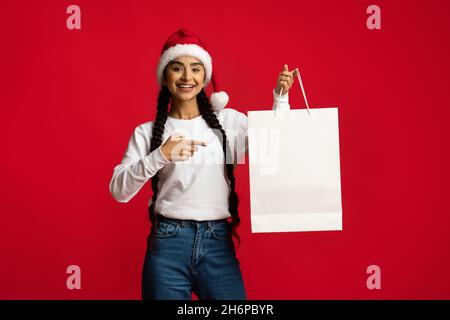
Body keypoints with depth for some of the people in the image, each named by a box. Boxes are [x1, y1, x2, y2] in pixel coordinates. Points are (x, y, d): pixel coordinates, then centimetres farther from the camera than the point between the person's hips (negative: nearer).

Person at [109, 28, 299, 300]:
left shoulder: (229, 120, 7)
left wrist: (280, 98, -1)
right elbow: (119, 190, -4)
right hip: (168, 246, -1)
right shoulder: (148, 132, 3)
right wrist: (160, 156, -16)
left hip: (219, 245, 1)